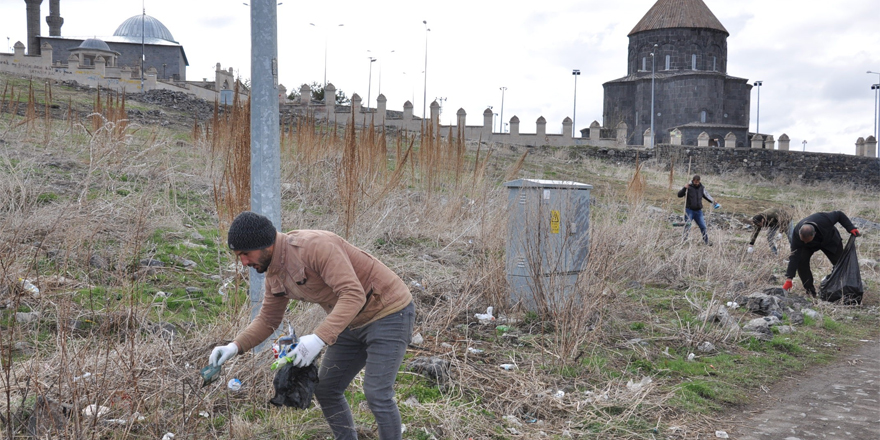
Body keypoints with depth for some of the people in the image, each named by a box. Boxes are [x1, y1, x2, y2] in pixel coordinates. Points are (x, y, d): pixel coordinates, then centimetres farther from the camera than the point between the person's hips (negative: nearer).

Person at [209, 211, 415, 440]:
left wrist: (320, 338, -42)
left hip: (389, 312, -9)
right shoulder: (274, 273, 1)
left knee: (377, 393, -14)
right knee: (325, 389, 10)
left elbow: (354, 295, -34)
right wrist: (234, 347, -5)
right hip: (353, 322, 9)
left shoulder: (315, 246, -28)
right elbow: (267, 320, 11)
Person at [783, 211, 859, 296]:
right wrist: (789, 279, -39)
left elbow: (839, 215, -20)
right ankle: (810, 291, -13)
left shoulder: (824, 220, -43)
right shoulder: (796, 234, -38)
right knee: (801, 261, -24)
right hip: (809, 247, -1)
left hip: (830, 241, 1)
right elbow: (794, 257, -36)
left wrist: (851, 228, -26)